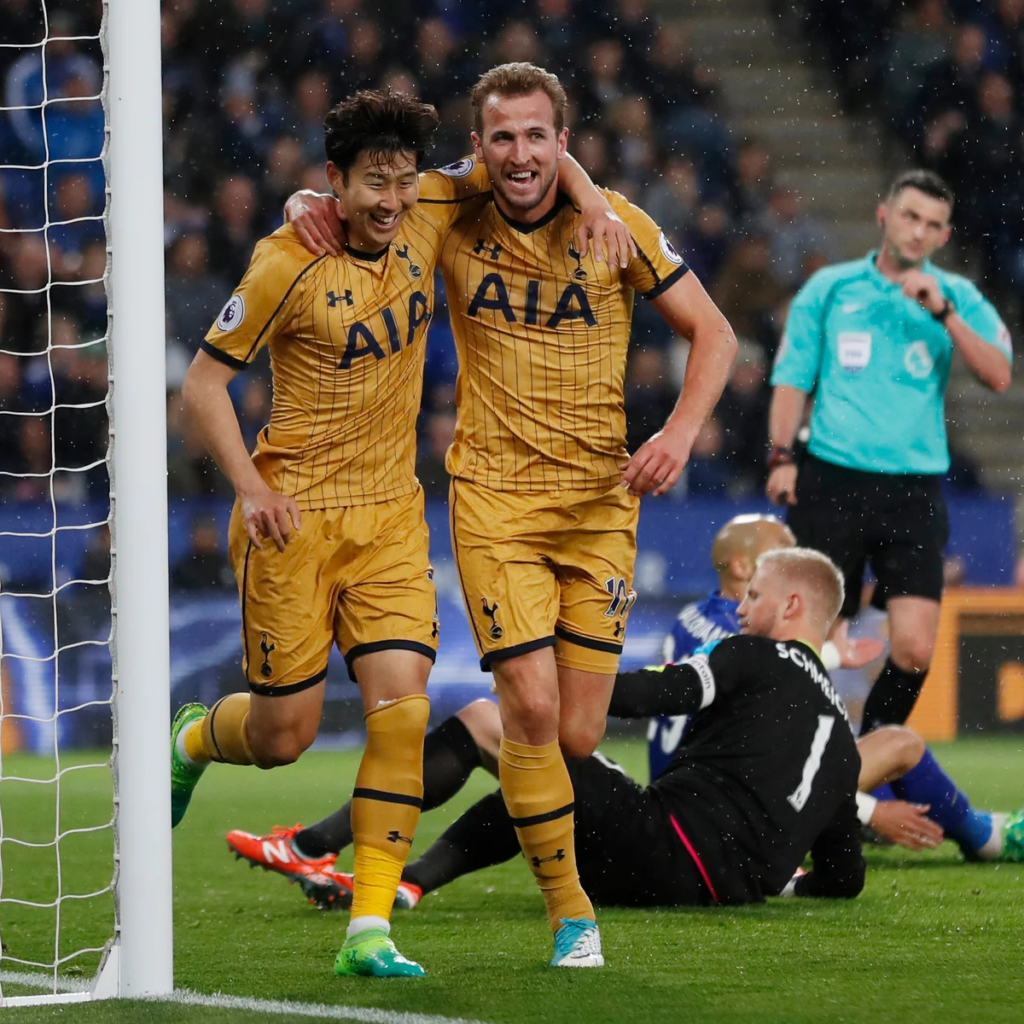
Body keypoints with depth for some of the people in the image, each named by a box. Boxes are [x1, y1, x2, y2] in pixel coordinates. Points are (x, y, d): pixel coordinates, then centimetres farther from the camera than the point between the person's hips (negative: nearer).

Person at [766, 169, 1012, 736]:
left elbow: (998, 376, -6)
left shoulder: (957, 297, 9)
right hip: (831, 482, 0)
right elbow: (792, 379, 10)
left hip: (913, 494, 0)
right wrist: (781, 456, -3)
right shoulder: (829, 288, 9)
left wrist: (942, 312, -14)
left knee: (914, 649, -11)